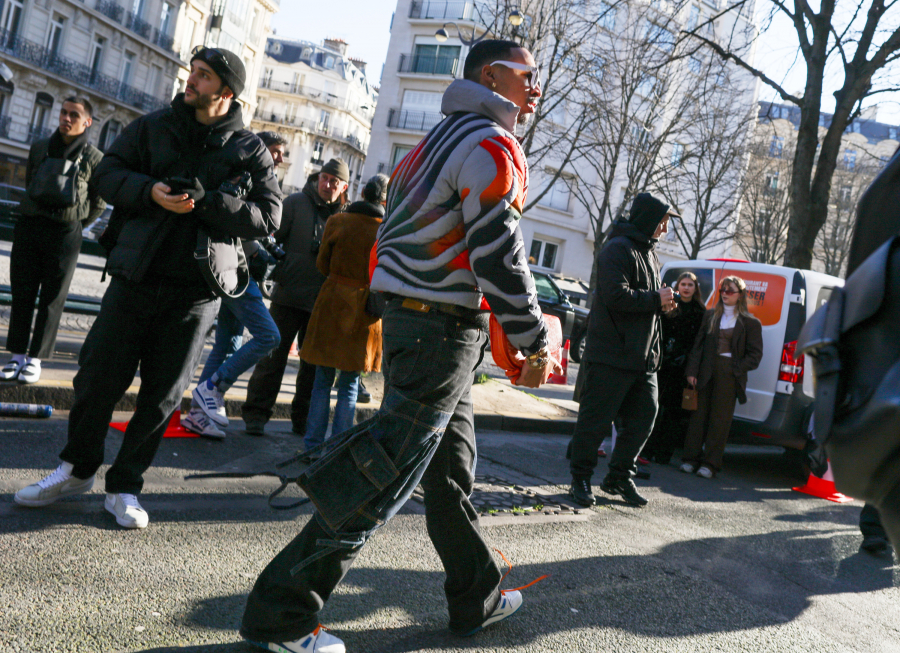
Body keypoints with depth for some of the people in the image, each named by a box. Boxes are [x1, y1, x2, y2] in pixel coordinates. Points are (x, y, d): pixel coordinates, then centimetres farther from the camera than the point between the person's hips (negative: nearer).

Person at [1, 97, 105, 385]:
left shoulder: (95, 158, -2)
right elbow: (29, 183, 20)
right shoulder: (39, 147, 9)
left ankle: (35, 359, 8)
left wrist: (72, 224, 6)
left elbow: (98, 204, 4)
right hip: (28, 227, 4)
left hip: (65, 234, -3)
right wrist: (34, 214, 15)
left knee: (52, 300, 1)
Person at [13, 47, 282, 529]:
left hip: (195, 292, -1)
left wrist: (204, 200, -19)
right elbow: (107, 173, 6)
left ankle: (124, 487, 22)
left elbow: (267, 217, -7)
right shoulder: (154, 126, 8)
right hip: (136, 277, 1)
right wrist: (149, 190, -15)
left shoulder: (249, 151, 2)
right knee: (98, 378, 5)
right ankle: (77, 469, 28)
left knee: (161, 395, 5)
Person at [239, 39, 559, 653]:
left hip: (410, 319, 11)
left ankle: (477, 599, 33)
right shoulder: (492, 146, -10)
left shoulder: (442, 139, 21)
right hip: (445, 331, -11)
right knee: (381, 482, -5)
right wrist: (537, 343, -10)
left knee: (452, 470, 18)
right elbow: (499, 257, -17)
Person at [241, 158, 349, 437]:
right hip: (289, 296, -3)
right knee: (273, 356, 0)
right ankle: (256, 413, 9)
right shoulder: (297, 202, 0)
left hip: (322, 302, 3)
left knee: (314, 362, 9)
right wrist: (277, 272, -12)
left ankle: (302, 419, 22)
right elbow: (272, 236, -1)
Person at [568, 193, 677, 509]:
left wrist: (663, 303, 8)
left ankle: (619, 477, 23)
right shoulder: (618, 249, -11)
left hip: (643, 357, 10)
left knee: (644, 418, 10)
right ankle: (580, 479, 11)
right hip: (611, 355, -9)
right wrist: (655, 300, -12)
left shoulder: (648, 253, 21)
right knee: (596, 420, -2)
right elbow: (616, 295, -23)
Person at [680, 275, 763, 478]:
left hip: (729, 375, -2)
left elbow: (755, 354, 2)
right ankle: (691, 458, 11)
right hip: (706, 372, 2)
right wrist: (692, 370, -2)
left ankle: (710, 463, 8)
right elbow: (698, 345, 7)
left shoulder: (750, 322, 4)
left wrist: (737, 368, -10)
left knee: (720, 419, 2)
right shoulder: (710, 315, 11)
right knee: (700, 414, 4)